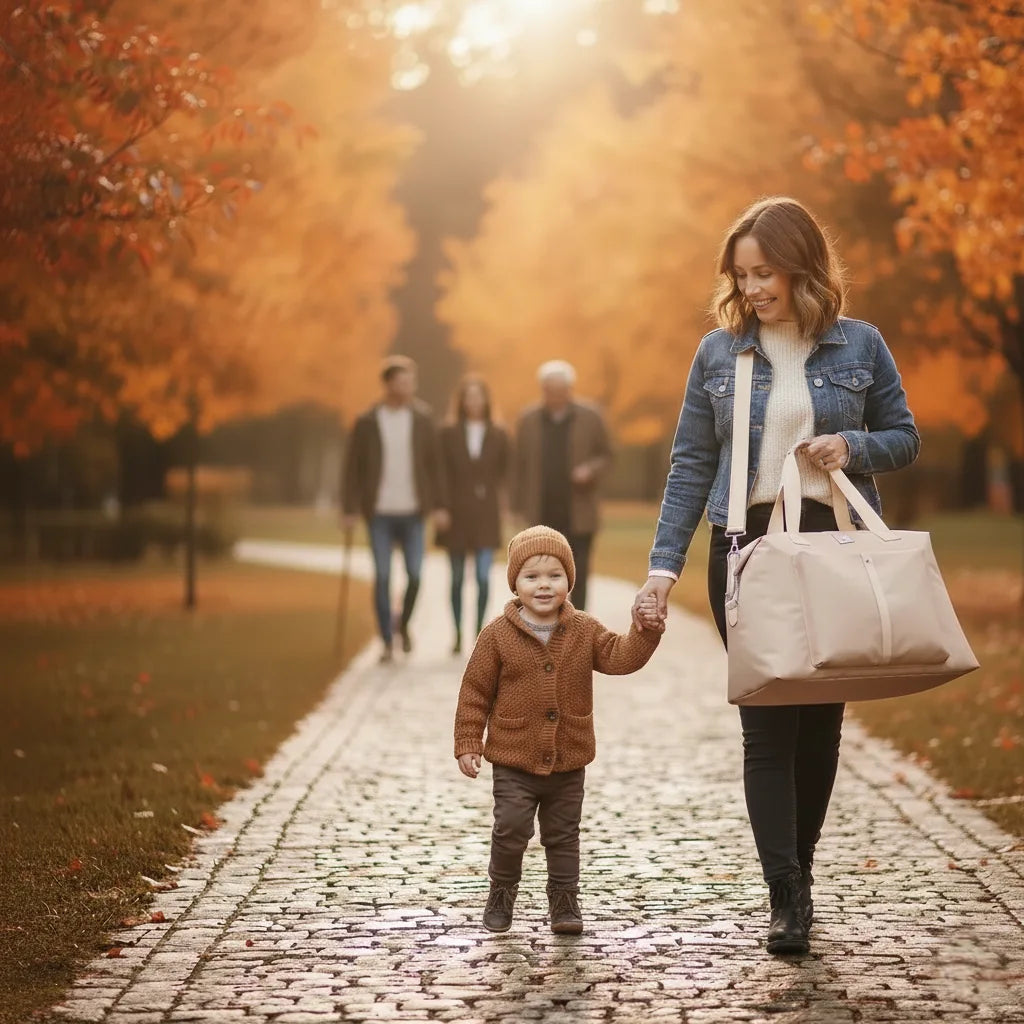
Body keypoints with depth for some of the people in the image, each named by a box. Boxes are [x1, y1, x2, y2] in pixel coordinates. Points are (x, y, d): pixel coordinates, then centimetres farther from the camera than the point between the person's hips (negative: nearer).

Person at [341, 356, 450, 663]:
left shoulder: (423, 419, 2)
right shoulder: (366, 423, -2)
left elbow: (434, 464, 3)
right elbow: (352, 468, -1)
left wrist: (440, 505, -3)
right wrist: (350, 509, -7)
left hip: (411, 511, 1)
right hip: (379, 512, -1)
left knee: (414, 575, -2)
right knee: (382, 577, -2)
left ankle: (403, 623, 26)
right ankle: (387, 642, 6)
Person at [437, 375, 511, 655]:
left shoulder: (498, 435, 3)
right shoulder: (448, 433, -1)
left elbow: (504, 470, 13)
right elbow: (439, 472, 1)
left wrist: (490, 492, 3)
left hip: (486, 515, 0)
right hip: (456, 514, 0)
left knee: (484, 577, -8)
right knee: (457, 578, 6)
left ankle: (479, 633, 1)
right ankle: (458, 635, 14)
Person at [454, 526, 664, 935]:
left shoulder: (584, 631, 2)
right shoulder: (497, 635, -6)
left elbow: (620, 657, -9)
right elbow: (475, 692, -3)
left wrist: (645, 630, -26)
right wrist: (468, 744, -5)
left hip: (568, 762, 2)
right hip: (514, 761, -2)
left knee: (563, 835, 11)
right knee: (511, 830, -4)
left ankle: (564, 901, 23)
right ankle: (502, 894, 18)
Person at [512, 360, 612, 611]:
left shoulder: (591, 417, 0)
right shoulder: (528, 419, 2)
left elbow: (606, 456, 8)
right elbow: (519, 466, 5)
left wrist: (591, 470, -14)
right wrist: (519, 507, 3)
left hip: (578, 516, -1)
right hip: (542, 516, 1)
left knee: (577, 576, -1)